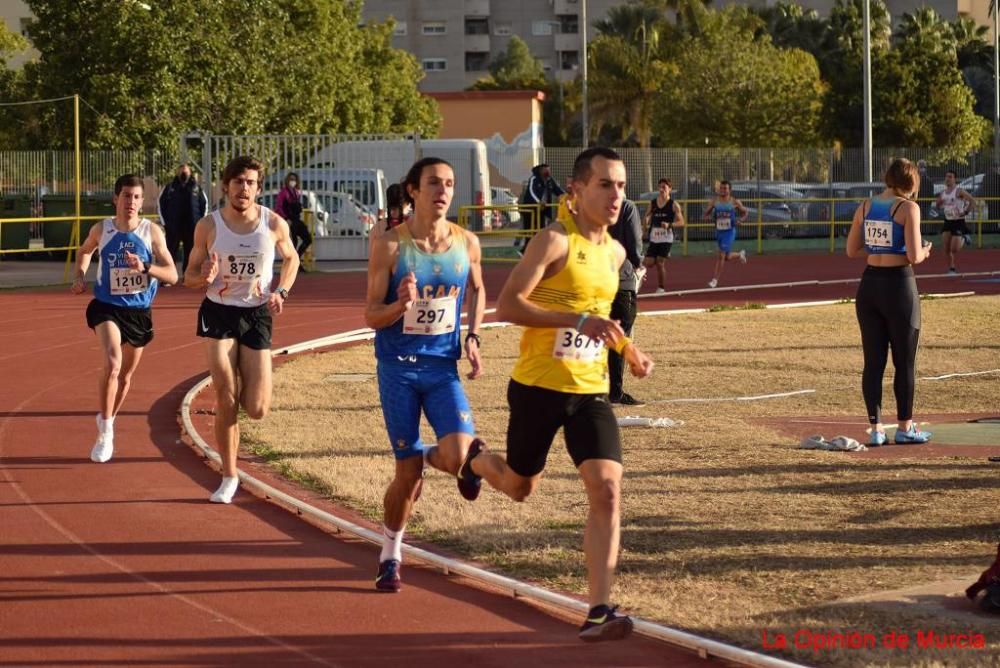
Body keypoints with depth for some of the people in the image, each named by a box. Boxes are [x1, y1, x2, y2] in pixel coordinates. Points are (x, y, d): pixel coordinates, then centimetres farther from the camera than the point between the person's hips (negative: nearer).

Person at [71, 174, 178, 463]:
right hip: (107, 308, -2)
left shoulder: (152, 232, -8)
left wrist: (145, 267, -28)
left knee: (126, 375, 17)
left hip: (139, 312, 2)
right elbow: (85, 251, 20)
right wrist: (80, 276, 3)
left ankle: (108, 421, 42)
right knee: (112, 365, -26)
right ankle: (105, 433, -16)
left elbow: (172, 275, -11)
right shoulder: (101, 230, -4)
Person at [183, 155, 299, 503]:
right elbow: (190, 276, 3)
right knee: (226, 400, -11)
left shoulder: (275, 224, -6)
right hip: (218, 312, -1)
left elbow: (291, 259, 14)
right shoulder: (208, 226, -7)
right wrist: (204, 278, -20)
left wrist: (281, 292, -3)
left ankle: (243, 382, 34)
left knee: (257, 410, -4)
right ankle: (229, 477, 4)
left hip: (257, 314, 1)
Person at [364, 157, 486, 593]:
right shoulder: (390, 245, -10)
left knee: (458, 456, -18)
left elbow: (477, 291, 20)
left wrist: (472, 337, 6)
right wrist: (402, 304, -27)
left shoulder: (467, 243, -1)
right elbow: (371, 316, -7)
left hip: (443, 366, 2)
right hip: (398, 367, -2)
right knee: (408, 471, 0)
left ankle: (432, 457, 21)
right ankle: (390, 554, 24)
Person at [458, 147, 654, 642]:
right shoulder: (555, 240, -14)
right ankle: (475, 459, 52)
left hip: (591, 391, 5)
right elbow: (507, 307, -21)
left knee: (607, 491, -14)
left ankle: (598, 611, -13)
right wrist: (579, 322, -29)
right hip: (539, 387, -5)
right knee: (519, 487, 15)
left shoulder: (614, 252, 9)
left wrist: (627, 349, 11)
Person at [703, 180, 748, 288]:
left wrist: (740, 220, -10)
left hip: (729, 231, -4)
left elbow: (745, 212, 9)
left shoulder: (735, 202, -4)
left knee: (721, 255, -13)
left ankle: (715, 279, -7)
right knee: (727, 257, 15)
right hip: (719, 231, 4)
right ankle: (740, 255, 48)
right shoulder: (715, 201, 2)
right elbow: (706, 214, 10)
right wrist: (709, 217, -14)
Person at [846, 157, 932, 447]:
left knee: (873, 361, 8)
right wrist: (925, 252, 5)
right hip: (899, 285, -5)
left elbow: (852, 250, 11)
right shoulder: (908, 208, -10)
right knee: (904, 362, 7)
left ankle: (876, 428, 9)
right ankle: (905, 427, 15)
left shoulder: (866, 206, 7)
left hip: (869, 286, 5)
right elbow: (914, 256, -16)